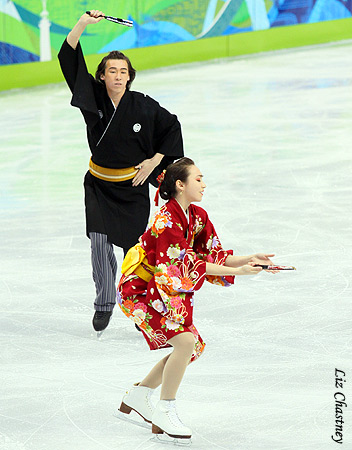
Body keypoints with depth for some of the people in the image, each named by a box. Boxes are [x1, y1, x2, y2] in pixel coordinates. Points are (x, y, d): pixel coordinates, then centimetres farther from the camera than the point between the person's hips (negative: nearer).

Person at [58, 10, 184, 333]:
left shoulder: (143, 106, -12)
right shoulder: (93, 97, -9)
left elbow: (172, 127, 2)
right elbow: (69, 60, -15)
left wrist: (154, 161, -3)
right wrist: (83, 24, -25)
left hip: (133, 185, -1)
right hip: (98, 184, 1)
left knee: (134, 247, 2)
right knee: (99, 242, -10)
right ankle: (104, 303, 7)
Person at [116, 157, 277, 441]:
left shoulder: (198, 216, 2)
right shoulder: (166, 220, -25)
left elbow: (216, 256, 2)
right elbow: (189, 264, -27)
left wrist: (251, 260, -12)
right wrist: (237, 272, -28)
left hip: (164, 290, 9)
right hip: (138, 290, -9)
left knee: (194, 348, 9)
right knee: (185, 341, -23)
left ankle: (139, 395, 24)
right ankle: (165, 411, -11)